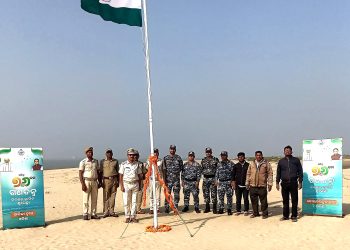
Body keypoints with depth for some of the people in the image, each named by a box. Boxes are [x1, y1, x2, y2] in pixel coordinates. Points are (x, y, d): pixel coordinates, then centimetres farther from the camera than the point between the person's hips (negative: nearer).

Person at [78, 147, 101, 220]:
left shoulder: (96, 161, 9)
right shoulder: (83, 162, -4)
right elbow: (80, 174, -7)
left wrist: (99, 182, 10)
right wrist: (82, 184, -14)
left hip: (94, 181, 4)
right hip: (86, 181, -4)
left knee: (94, 199, 7)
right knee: (86, 199, -1)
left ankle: (93, 214, 14)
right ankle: (85, 214, 6)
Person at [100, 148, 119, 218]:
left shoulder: (115, 161, 9)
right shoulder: (103, 161, 5)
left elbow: (117, 172, 12)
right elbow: (101, 172, 5)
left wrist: (118, 181, 6)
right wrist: (100, 182, -1)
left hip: (114, 180, 2)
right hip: (106, 180, -2)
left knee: (113, 196, 4)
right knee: (106, 197, -2)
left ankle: (111, 211, 11)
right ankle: (106, 212, 4)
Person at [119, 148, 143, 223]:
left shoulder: (137, 164, 7)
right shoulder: (123, 164, -1)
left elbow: (139, 175, 11)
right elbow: (120, 175, -1)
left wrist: (139, 185, 8)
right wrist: (121, 186, -7)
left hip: (135, 184, 2)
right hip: (126, 184, -2)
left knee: (134, 201, 5)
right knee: (126, 202, -1)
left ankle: (133, 217, 12)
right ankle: (127, 217, 8)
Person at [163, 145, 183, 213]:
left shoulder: (178, 158, 7)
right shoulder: (165, 158, 5)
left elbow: (181, 167, 12)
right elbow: (164, 169, 1)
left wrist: (176, 172, 2)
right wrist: (164, 179, -5)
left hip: (176, 178, 1)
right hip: (168, 179, -1)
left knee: (176, 194, 2)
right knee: (167, 194, 1)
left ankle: (176, 207, 10)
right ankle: (167, 208, 8)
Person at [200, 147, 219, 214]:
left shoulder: (215, 160, 0)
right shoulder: (203, 160, 10)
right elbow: (201, 169, 18)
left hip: (213, 178, -3)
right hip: (205, 178, 3)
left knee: (214, 193, -5)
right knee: (206, 193, 7)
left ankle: (214, 208, 2)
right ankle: (207, 207, 17)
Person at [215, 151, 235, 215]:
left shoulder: (231, 164, -2)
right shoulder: (219, 164, 11)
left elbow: (233, 173, -4)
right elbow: (217, 173, 13)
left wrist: (232, 181, -11)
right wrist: (216, 180, 3)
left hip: (228, 182, -4)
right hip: (221, 182, 4)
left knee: (229, 197, 0)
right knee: (220, 196, 5)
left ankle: (229, 210, 7)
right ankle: (221, 209, 12)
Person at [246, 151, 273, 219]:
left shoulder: (266, 163, 1)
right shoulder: (251, 164, 10)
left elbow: (270, 173, -1)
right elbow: (248, 174, 15)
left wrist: (269, 183, -6)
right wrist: (247, 183, 12)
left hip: (262, 186, -3)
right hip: (252, 186, 3)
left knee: (263, 201, 0)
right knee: (254, 201, 10)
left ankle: (265, 214, 11)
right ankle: (255, 213, 23)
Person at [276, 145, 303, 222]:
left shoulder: (296, 160, 6)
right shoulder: (281, 161, 12)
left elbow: (300, 171, 5)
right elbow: (278, 172, 14)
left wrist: (300, 182, -1)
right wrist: (277, 182, 8)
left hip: (293, 183, -2)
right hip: (284, 183, 2)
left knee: (294, 200, 1)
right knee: (285, 200, 7)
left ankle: (294, 216, 9)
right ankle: (285, 215, 16)